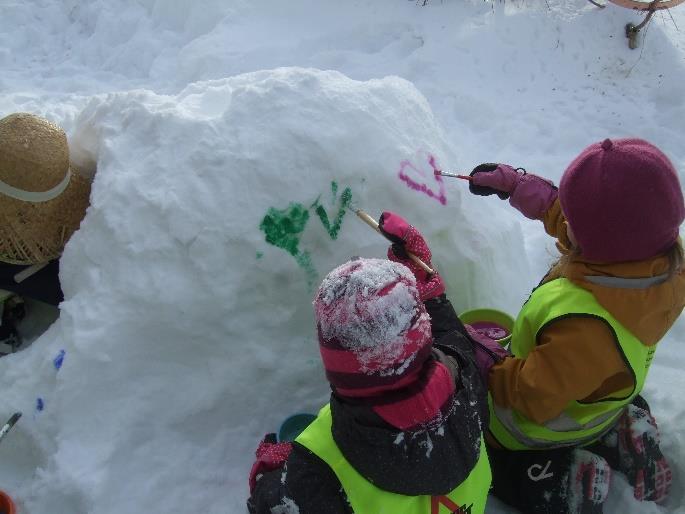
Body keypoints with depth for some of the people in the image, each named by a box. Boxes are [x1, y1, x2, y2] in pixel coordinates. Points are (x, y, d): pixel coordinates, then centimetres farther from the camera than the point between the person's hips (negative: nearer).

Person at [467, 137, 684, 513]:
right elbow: (567, 215, -5)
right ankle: (617, 440, 20)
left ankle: (563, 484, 5)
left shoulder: (586, 326, -48)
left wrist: (482, 363, -20)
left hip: (545, 430, -6)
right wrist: (517, 185, -3)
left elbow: (532, 397, -33)